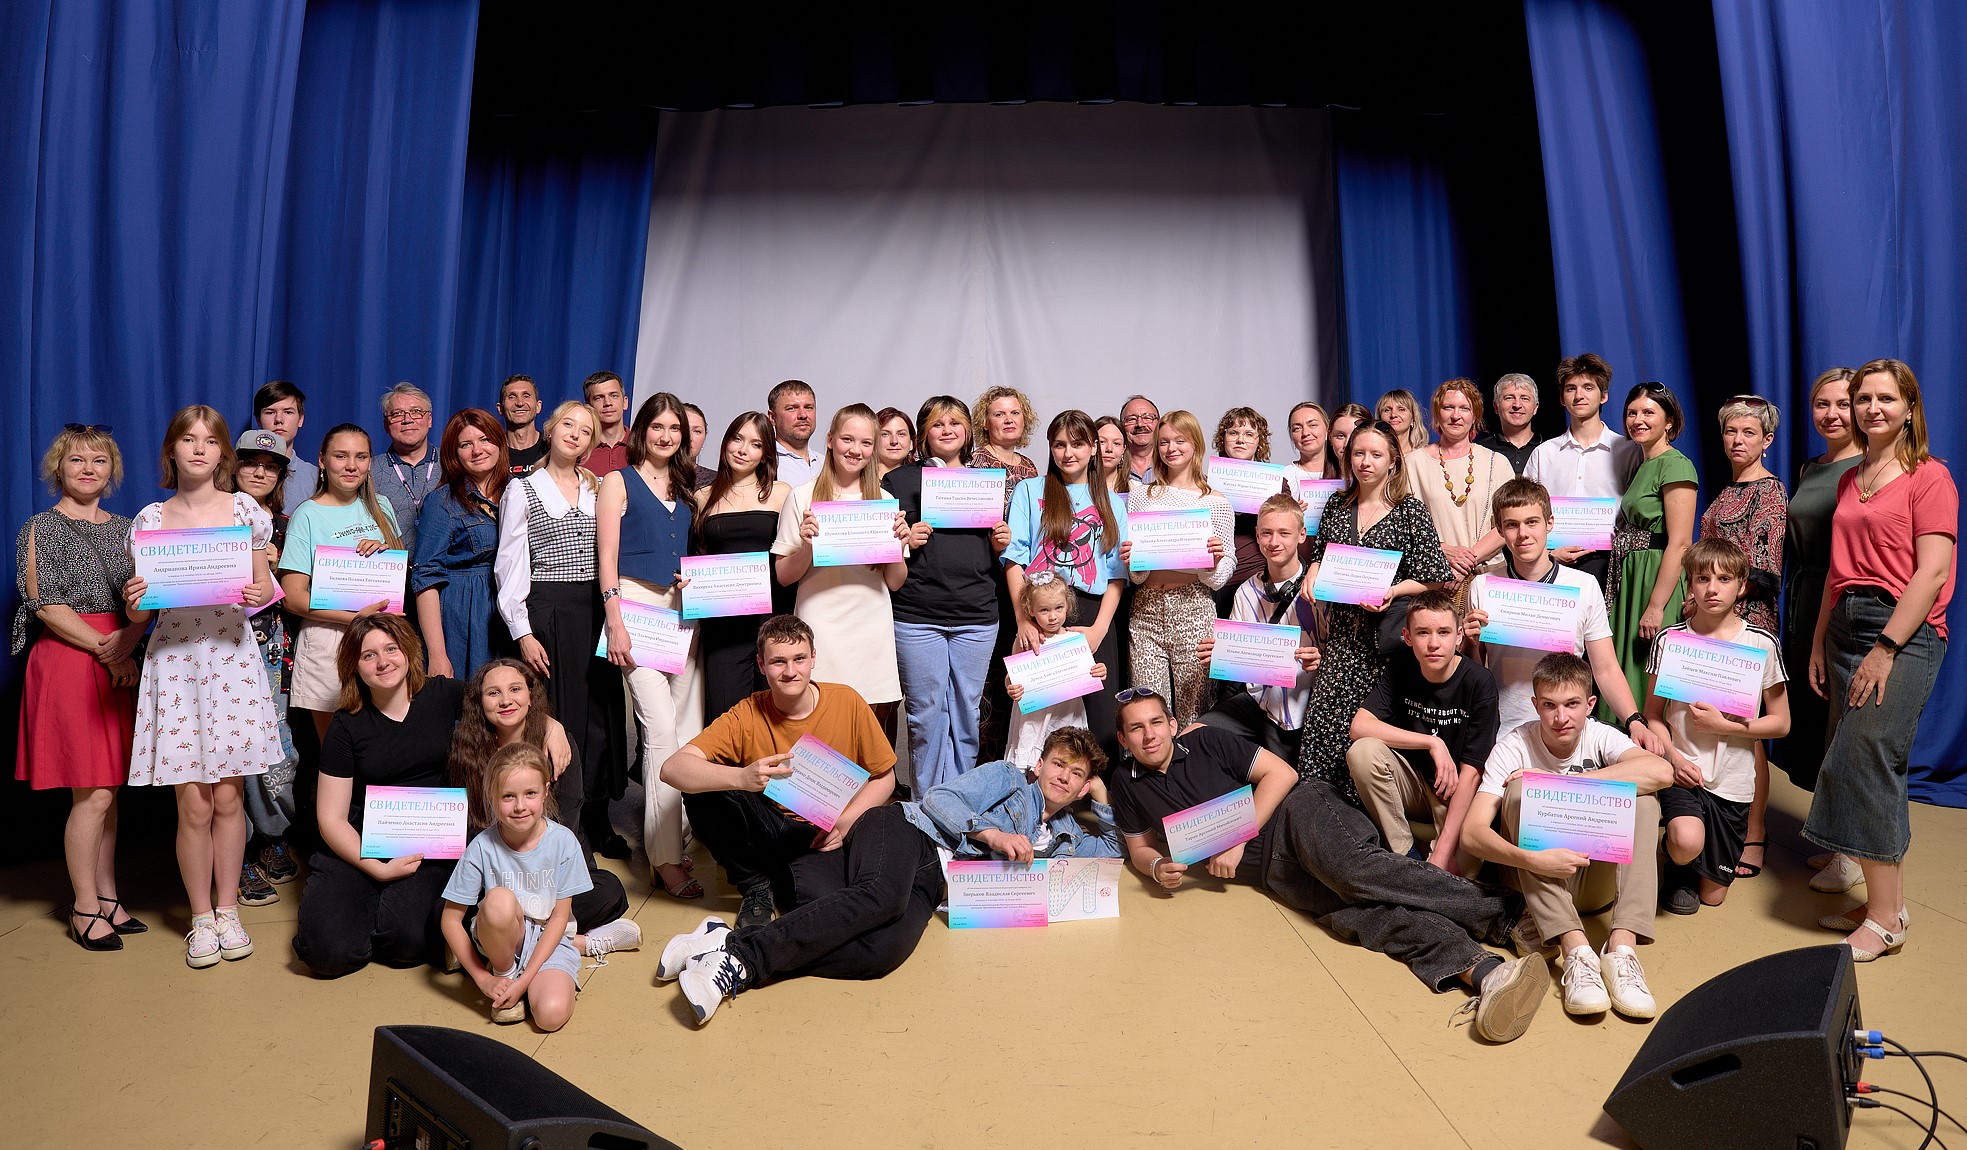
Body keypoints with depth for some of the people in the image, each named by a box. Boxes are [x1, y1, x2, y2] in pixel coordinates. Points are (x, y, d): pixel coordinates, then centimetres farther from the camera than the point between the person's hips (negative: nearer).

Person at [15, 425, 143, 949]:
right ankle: (85, 907, 5)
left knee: (108, 787, 8)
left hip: (118, 663, 5)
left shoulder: (124, 529, 14)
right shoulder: (41, 527, 0)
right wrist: (105, 649, -13)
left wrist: (127, 640, -10)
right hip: (67, 660, -5)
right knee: (93, 792, -7)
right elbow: (44, 604, -8)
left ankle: (106, 895, 17)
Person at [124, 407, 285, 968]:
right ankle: (201, 918, 17)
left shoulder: (245, 509, 4)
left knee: (229, 796, 5)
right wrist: (133, 604, -14)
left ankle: (227, 910, 21)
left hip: (232, 654, 0)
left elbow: (264, 582, 10)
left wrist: (260, 594, -11)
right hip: (175, 658, 0)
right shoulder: (150, 520, 4)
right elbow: (142, 610, 8)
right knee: (193, 803, 1)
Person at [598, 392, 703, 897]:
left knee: (691, 729, -2)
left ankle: (674, 833, 9)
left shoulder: (686, 488, 19)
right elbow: (607, 557, -3)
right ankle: (666, 859, -9)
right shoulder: (620, 481, 4)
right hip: (636, 603, -5)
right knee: (661, 730, -12)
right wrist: (615, 622, -11)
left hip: (682, 609, 6)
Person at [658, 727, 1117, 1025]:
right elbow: (939, 797, 2)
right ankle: (739, 949, -44)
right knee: (881, 895, -41)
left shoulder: (1065, 836, 27)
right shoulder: (1007, 777, 14)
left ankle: (741, 967, -34)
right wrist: (991, 834, -12)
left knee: (886, 951, -32)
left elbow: (1111, 853, 37)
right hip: (906, 832, -4)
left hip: (929, 884, 4)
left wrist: (1101, 800, 23)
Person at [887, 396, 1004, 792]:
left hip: (976, 616, 3)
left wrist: (1001, 544, 0)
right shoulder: (900, 480, 6)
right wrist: (903, 542, -14)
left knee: (967, 710, 8)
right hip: (917, 615, -3)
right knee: (926, 711, 1)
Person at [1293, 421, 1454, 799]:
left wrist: (1392, 591, -18)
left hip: (1384, 637, -4)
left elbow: (1433, 579, -3)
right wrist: (1312, 574, 3)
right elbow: (1319, 555, 24)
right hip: (1342, 634, 4)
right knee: (1324, 718, -3)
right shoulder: (1337, 506, 12)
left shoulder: (1411, 511, -1)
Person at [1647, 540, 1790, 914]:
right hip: (1682, 769, -1)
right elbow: (1653, 714, 2)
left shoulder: (1762, 644, -5)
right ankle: (1678, 868, 8)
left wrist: (1723, 724, -15)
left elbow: (1780, 722, 0)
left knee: (1713, 894, 8)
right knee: (1687, 843, -30)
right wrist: (1674, 756, -14)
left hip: (1733, 780, 1)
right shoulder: (1670, 639, -4)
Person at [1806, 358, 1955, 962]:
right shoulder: (1850, 481, 17)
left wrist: (1886, 648, -17)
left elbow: (1932, 573, -12)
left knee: (1863, 761, -11)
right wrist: (1819, 643, 13)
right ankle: (1890, 903, 17)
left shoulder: (1928, 476, -4)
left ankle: (1884, 919, -2)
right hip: (1847, 626, 7)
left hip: (1903, 632, -7)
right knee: (1881, 769, 9)